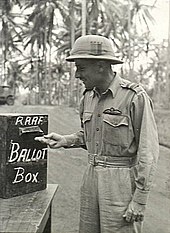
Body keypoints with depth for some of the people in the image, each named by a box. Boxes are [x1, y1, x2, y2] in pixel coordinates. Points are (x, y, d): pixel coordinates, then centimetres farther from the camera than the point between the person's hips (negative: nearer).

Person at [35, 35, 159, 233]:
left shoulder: (135, 97, -15)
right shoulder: (89, 97, 7)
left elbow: (148, 150, -15)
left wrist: (139, 200, -16)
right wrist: (65, 140, 2)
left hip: (122, 181, -7)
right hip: (92, 177, 7)